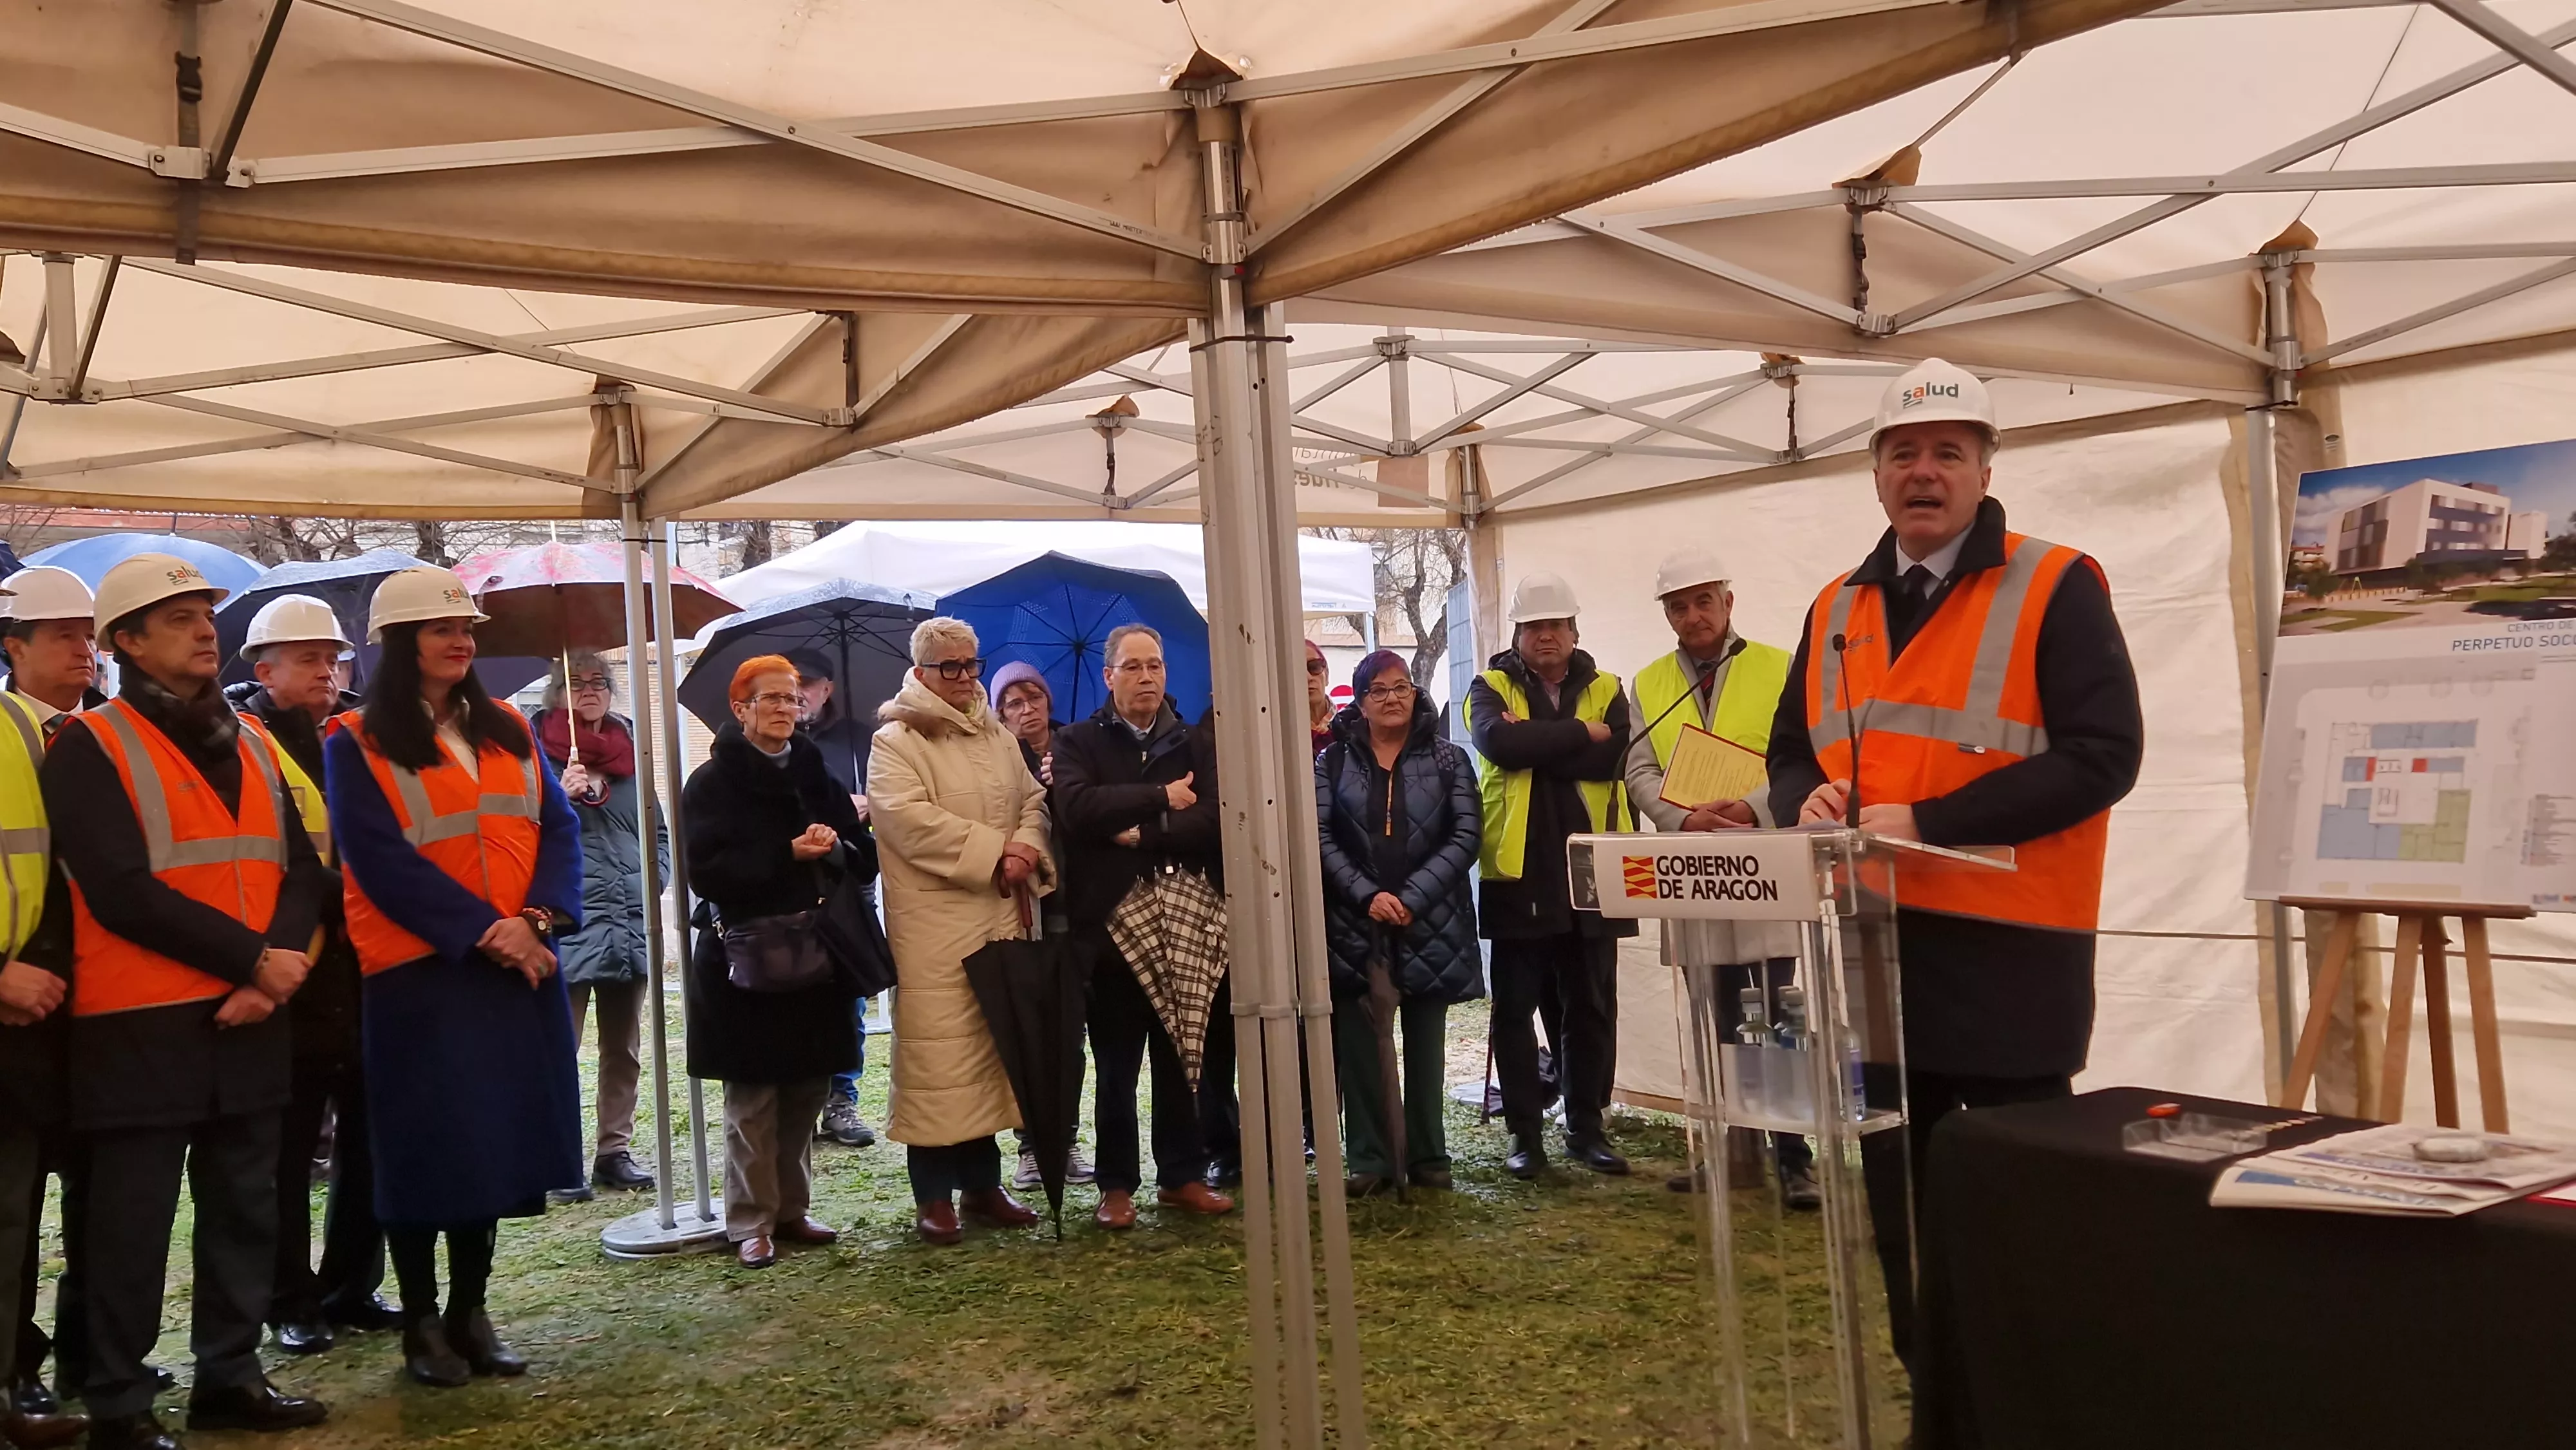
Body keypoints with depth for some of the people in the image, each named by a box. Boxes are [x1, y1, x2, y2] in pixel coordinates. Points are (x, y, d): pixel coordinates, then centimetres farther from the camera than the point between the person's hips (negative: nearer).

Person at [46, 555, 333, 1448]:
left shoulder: (251, 741, 13)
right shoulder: (89, 744, -5)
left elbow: (302, 869, 8)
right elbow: (120, 891, -16)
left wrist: (282, 960, -10)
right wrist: (252, 960, -16)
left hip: (250, 1018, 6)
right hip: (142, 1024, -6)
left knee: (245, 1206, 12)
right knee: (133, 1221, 1)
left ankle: (228, 1376, 24)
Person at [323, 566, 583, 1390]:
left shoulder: (509, 730, 11)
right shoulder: (356, 744, -4)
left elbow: (558, 827, 4)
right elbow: (380, 860, -13)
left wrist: (538, 919, -12)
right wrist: (481, 930, -18)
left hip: (518, 965, 5)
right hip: (419, 972, -5)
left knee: (500, 1139, 8)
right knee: (426, 1149, 2)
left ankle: (470, 1312, 21)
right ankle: (421, 1324, 15)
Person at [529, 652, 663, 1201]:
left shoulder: (628, 748, 14)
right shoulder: (540, 745, 0)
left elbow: (657, 830, 20)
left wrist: (652, 880, 6)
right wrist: (561, 794, -22)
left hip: (630, 920, 5)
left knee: (624, 1048, 11)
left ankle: (616, 1150, 20)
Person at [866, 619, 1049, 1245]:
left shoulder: (999, 738, 18)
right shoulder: (895, 742, -4)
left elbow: (1033, 802, 15)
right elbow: (910, 818, -16)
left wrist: (1027, 850, -7)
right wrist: (995, 851, -16)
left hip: (1003, 917, 6)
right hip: (933, 925, -6)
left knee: (996, 1044, 10)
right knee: (937, 1048, -5)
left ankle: (983, 1181, 21)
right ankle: (933, 1195, 5)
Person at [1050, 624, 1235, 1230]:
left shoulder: (1198, 744, 10)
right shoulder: (1078, 743, 5)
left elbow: (1215, 818, -6)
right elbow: (1078, 807, -16)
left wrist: (1142, 834, -13)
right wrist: (1162, 798, -13)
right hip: (1109, 924, -2)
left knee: (1185, 1059, 9)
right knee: (1115, 1065, 6)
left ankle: (1184, 1174, 20)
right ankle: (1117, 1184, 16)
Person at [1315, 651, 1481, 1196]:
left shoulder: (1448, 760, 5)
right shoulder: (1334, 762, 7)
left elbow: (1466, 835, -4)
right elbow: (1321, 838, -2)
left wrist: (1413, 897, -13)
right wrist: (1367, 896, -15)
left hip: (1430, 925, 0)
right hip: (1354, 926, 0)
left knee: (1426, 1044, 7)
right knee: (1359, 1046, 1)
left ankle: (1427, 1157, 16)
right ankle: (1369, 1158, 8)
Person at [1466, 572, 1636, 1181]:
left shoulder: (1605, 690, 9)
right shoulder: (1492, 687, 4)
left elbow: (1612, 757, -10)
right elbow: (1499, 742, -18)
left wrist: (1535, 743, -13)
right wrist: (1578, 733, -13)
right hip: (1518, 872, -2)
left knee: (1591, 1008, 8)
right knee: (1516, 1008, 4)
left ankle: (1586, 1127, 20)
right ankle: (1524, 1132, 13)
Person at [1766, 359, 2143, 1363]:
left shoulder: (2055, 589, -5)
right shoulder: (1837, 609, 13)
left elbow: (2101, 755, -14)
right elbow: (1790, 750, 20)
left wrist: (1928, 820, -20)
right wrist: (1808, 799, -5)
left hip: (2006, 947, -6)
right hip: (1871, 945, 6)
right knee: (1898, 1192, 14)